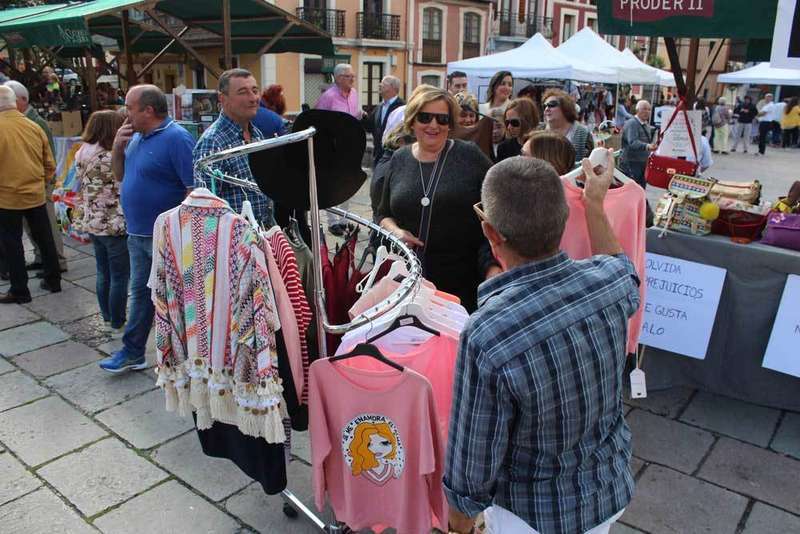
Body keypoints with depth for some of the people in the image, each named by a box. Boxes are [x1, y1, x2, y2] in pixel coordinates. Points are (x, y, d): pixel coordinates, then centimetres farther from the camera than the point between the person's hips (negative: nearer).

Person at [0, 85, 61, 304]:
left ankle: (19, 291, 14)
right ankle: (53, 280, 26)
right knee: (45, 239, 15)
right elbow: (50, 165, 5)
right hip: (36, 195, 4)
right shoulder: (34, 127, -1)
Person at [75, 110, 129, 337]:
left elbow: (84, 188, 13)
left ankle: (108, 319, 30)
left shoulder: (82, 155, 6)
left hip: (92, 223, 9)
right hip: (115, 226, -8)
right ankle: (118, 326, 12)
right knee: (120, 278, 3)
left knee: (103, 274, 18)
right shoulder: (110, 159, -20)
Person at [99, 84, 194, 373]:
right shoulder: (136, 137, 10)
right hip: (137, 233, 9)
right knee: (140, 292, 18)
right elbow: (120, 176, 18)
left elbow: (195, 188, -22)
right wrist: (117, 147, 0)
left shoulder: (177, 138, -17)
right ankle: (133, 352, 31)